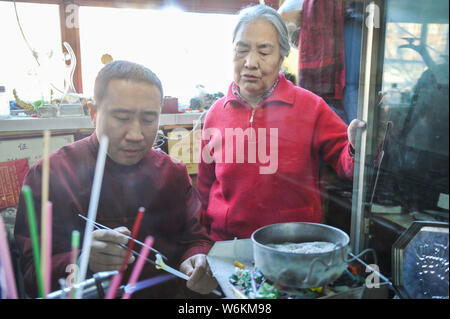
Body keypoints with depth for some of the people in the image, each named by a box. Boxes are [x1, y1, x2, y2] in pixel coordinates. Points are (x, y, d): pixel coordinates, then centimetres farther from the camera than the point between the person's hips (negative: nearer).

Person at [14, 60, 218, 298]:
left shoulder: (174, 173, 5)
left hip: (169, 292, 3)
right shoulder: (48, 175, -6)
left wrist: (197, 260, -14)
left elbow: (195, 237, 9)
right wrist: (83, 262, -29)